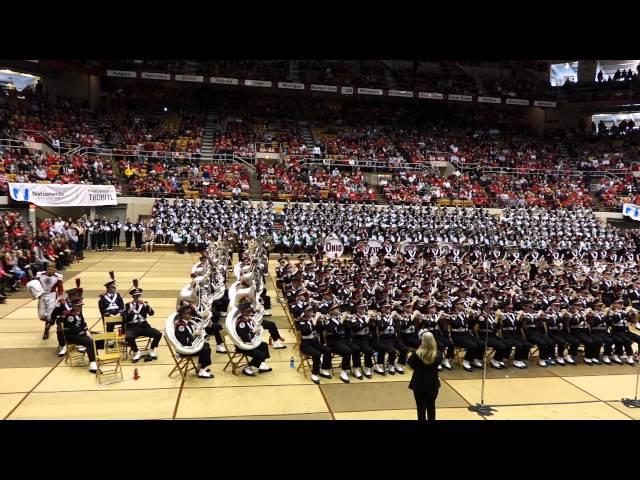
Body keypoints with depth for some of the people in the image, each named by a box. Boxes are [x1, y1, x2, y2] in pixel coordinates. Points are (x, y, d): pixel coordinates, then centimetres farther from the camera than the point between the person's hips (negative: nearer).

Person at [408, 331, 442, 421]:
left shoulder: (417, 354, -21)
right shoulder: (438, 354, -14)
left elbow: (410, 363, -4)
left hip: (419, 384, -2)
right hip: (433, 384, 2)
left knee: (421, 407, 10)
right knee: (431, 406, 21)